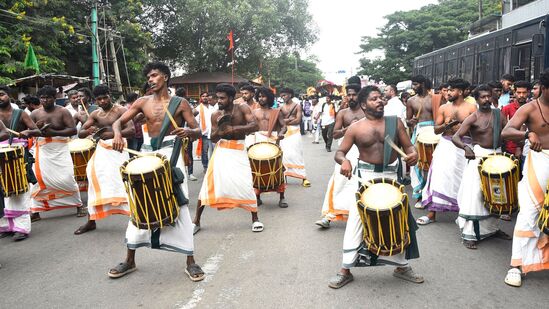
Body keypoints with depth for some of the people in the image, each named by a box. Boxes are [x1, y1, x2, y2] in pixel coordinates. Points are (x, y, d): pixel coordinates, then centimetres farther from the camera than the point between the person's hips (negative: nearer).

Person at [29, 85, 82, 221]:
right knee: (38, 179, -1)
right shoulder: (35, 114, 5)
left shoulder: (63, 112, -3)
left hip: (60, 150, -2)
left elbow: (73, 130, -11)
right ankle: (35, 211, 10)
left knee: (67, 179, -5)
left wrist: (54, 132, -21)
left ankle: (78, 205, 13)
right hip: (42, 151, 3)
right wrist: (36, 127, -14)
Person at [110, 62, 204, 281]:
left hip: (170, 154, -3)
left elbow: (198, 131, -3)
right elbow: (118, 122, 7)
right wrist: (117, 134, -16)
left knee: (179, 206, -5)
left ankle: (190, 262, 3)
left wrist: (188, 132, -26)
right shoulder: (143, 102, 8)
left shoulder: (180, 103, 1)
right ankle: (130, 260, 22)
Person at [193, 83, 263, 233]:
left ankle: (255, 219, 12)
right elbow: (213, 139, 2)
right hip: (221, 150, 2)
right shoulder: (216, 115, -1)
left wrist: (234, 128, -32)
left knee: (245, 185, -9)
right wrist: (220, 129, -20)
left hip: (238, 151, -2)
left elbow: (255, 126, -21)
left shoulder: (242, 108, -7)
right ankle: (196, 221, 11)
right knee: (208, 183, -2)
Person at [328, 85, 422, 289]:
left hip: (391, 176, 3)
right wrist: (344, 161, -27)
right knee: (355, 222, -2)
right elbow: (339, 153, -3)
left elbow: (408, 146, 5)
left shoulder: (395, 122, 4)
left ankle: (402, 266, 33)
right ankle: (346, 270, 11)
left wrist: (413, 153, -19)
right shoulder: (355, 128, -3)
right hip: (365, 176, -3)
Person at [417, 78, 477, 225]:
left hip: (464, 147, -2)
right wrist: (445, 125, -14)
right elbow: (436, 130, 6)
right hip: (446, 145, 2)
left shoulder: (471, 107, 0)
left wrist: (462, 128, -19)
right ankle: (432, 213, 4)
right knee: (438, 178, -2)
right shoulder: (444, 108, 7)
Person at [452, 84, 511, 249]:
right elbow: (455, 137, -17)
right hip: (478, 157, -5)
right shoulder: (472, 118, -9)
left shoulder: (499, 114, 6)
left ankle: (493, 228, 33)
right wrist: (465, 147, -36)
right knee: (473, 195, -8)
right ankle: (468, 235, -2)